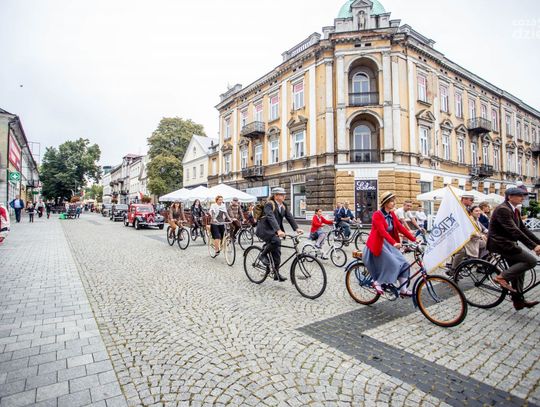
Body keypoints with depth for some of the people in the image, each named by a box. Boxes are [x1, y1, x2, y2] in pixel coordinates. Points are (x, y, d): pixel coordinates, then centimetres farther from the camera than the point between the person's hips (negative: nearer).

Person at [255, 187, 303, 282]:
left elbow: (289, 217, -3)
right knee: (276, 241, -32)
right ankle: (263, 254, -7)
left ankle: (276, 273, 16)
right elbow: (271, 218, -31)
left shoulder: (283, 206, 5)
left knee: (277, 252, 4)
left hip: (274, 231, 7)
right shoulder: (269, 204, -17)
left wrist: (297, 228, -17)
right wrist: (279, 230, -45)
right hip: (265, 230, -7)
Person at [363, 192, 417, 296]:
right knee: (393, 263, -18)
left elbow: (401, 228, 1)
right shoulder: (377, 215, -18)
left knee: (403, 263, -2)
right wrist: (394, 243, -42)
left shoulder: (392, 214, 5)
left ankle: (403, 290, 8)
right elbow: (383, 231, -30)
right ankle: (377, 282, 0)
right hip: (377, 244, -7)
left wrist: (414, 239, -8)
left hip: (388, 244, 8)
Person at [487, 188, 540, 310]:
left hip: (506, 243, 10)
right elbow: (514, 231, -25)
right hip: (499, 243, -10)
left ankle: (518, 300, 25)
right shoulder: (502, 209, -20)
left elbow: (523, 228, 12)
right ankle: (502, 277, -5)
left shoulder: (515, 210, 12)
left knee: (518, 270, 14)